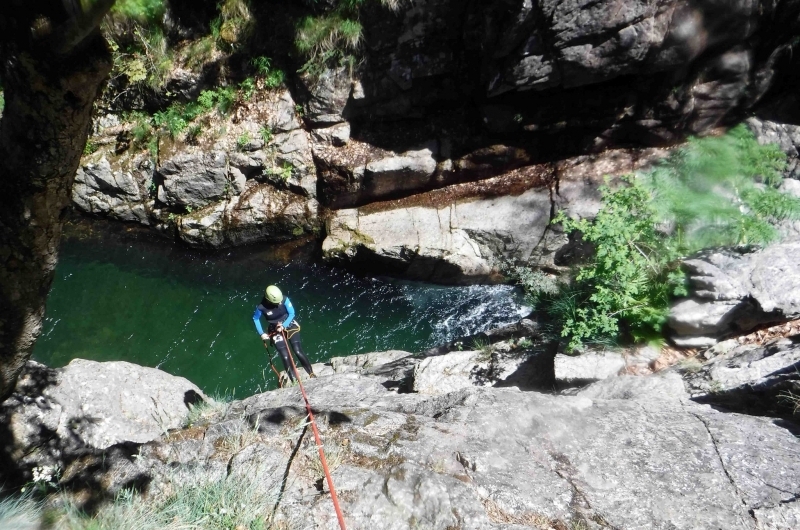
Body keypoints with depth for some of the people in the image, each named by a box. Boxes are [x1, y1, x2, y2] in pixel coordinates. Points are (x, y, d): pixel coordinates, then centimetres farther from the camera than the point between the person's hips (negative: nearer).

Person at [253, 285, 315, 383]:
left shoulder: (284, 300, -24)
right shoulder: (261, 307, -24)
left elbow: (292, 313, -10)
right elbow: (255, 318, -2)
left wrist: (283, 326, -21)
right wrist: (261, 333, -6)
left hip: (290, 326, 0)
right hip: (276, 331, 0)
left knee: (298, 351, -12)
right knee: (285, 356, -9)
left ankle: (311, 374, -3)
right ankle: (293, 380, 2)